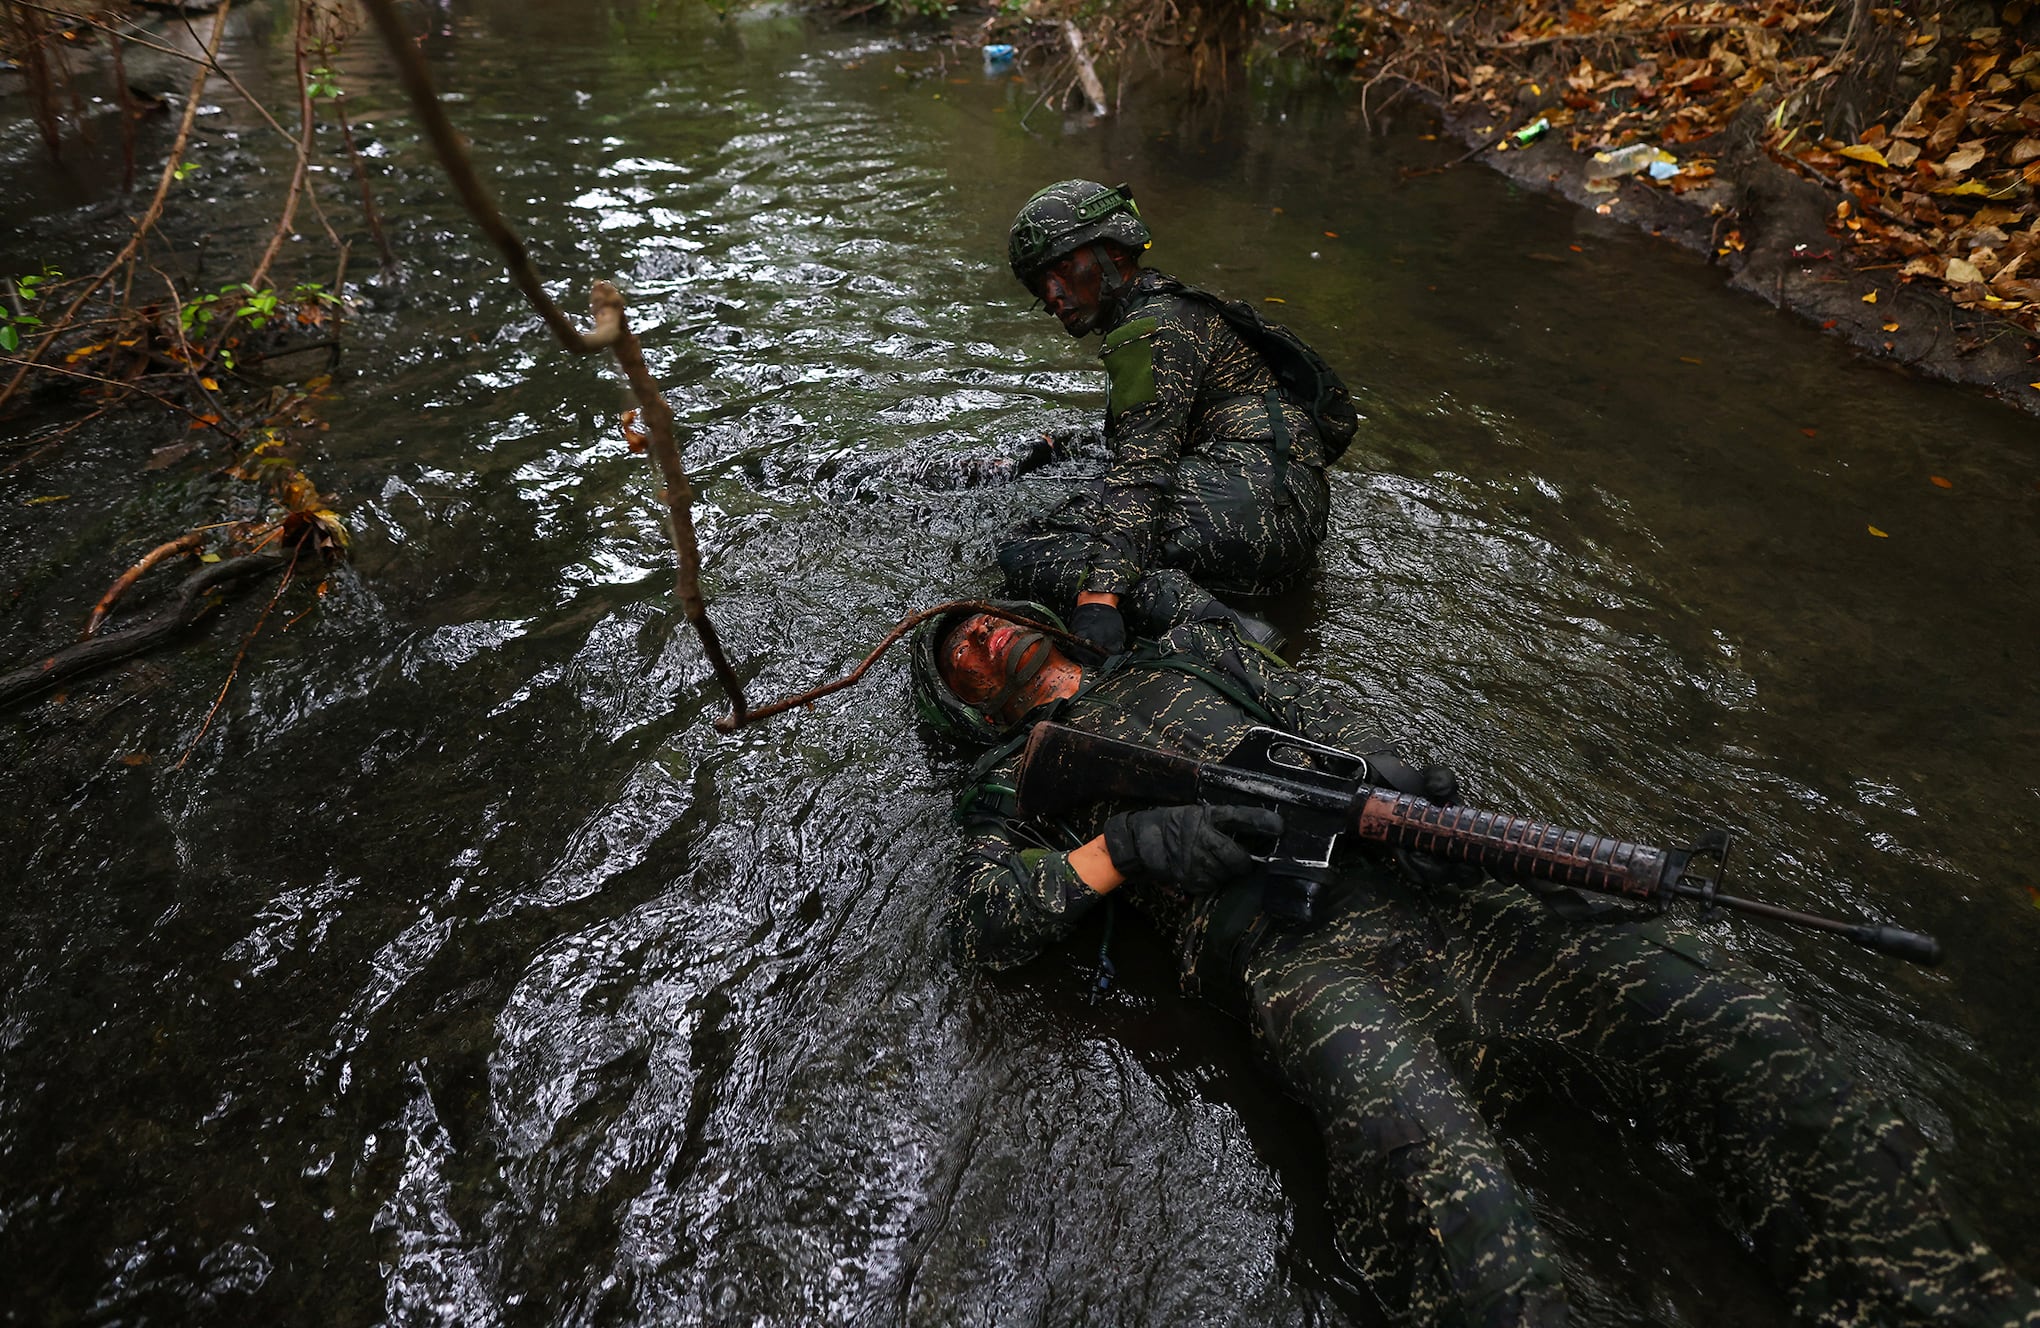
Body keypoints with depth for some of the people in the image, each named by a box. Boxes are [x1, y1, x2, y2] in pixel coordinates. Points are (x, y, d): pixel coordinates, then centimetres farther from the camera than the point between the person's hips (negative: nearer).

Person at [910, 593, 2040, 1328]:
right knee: (1416, 1142, -37)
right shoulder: (1017, 774, 19)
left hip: (1427, 885, 4)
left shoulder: (1178, 644, 29)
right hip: (1289, 953, -4)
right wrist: (1122, 848, -11)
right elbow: (978, 924, 4)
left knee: (1711, 1008, -15)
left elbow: (1321, 718, 23)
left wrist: (1383, 775, -1)